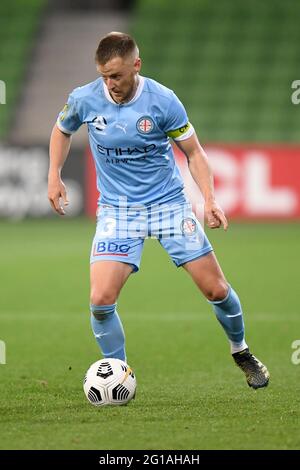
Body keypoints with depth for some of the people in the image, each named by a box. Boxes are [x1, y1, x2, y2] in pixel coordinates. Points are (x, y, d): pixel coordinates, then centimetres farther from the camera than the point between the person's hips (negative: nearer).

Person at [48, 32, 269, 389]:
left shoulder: (163, 101, -14)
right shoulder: (84, 100, -10)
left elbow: (193, 151, -2)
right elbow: (62, 130, 14)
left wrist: (209, 200, -14)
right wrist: (54, 177, 5)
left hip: (169, 203, -1)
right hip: (117, 209, 1)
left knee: (216, 289, 0)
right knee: (101, 299, -16)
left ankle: (241, 353, 29)